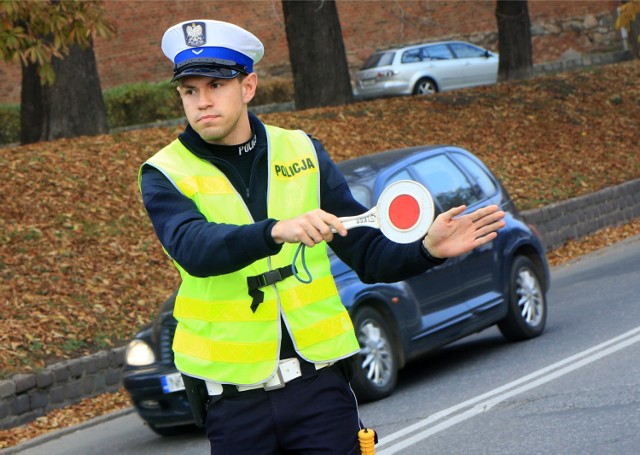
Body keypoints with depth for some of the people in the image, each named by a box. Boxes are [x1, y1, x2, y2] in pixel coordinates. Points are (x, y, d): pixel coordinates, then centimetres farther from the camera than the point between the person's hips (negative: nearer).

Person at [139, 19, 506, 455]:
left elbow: (368, 254, 8)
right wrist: (277, 231, -41)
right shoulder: (165, 174, -3)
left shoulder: (302, 152, 7)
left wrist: (426, 249, -13)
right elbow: (193, 248, -25)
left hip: (319, 384, 2)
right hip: (233, 397, -1)